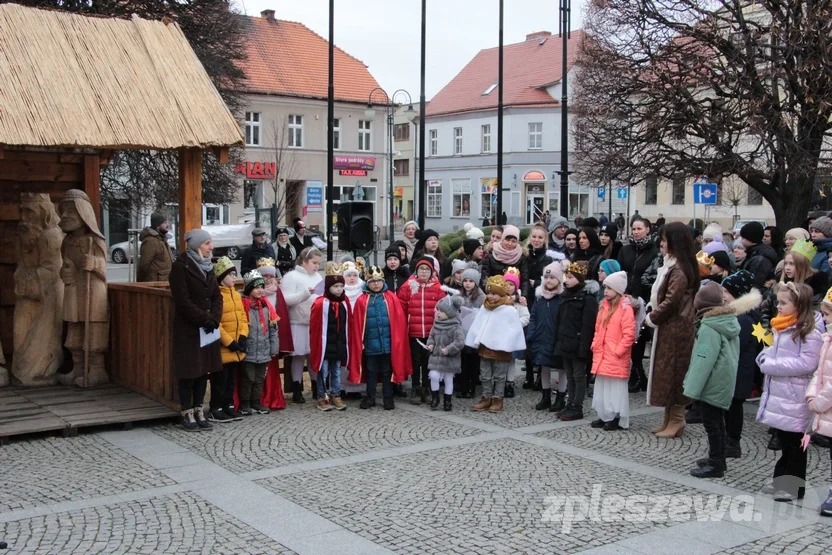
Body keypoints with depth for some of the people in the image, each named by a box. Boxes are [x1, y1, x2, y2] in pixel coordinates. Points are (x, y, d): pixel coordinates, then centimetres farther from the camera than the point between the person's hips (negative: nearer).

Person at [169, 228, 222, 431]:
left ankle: (198, 411, 18)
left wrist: (214, 318, -7)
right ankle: (187, 414, 9)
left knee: (204, 369, 9)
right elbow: (183, 301, -17)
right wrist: (204, 319, -18)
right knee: (188, 370, 0)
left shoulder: (208, 266, 11)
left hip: (208, 328, 7)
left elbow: (217, 296, 9)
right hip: (187, 329, -7)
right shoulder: (180, 267, -11)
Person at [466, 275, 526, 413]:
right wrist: (476, 341, 1)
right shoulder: (484, 308, 6)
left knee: (499, 376, 6)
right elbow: (476, 326, 9)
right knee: (485, 376, 12)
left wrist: (505, 345, -18)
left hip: (500, 349, -6)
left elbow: (515, 330, -14)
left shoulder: (509, 310, -12)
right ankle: (486, 399, 21)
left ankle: (497, 400, 13)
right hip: (484, 347, 6)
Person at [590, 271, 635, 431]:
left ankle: (618, 419, 8)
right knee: (602, 387, 13)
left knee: (616, 388, 0)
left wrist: (618, 351, -17)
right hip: (601, 356, 8)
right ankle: (605, 416, 23)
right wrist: (595, 345, 9)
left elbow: (629, 334, -16)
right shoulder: (604, 306, 12)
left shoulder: (625, 308, -12)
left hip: (616, 358, -8)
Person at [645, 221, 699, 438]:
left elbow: (670, 302, -20)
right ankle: (669, 419, 21)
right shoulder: (672, 266, 12)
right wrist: (652, 311, 4)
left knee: (672, 373, -2)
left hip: (675, 329, -10)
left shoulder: (679, 270, -17)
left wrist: (651, 318, -9)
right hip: (668, 327, 10)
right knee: (666, 372, 13)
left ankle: (676, 421, 7)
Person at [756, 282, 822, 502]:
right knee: (783, 441, 18)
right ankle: (781, 480, 28)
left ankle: (794, 486, 14)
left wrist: (773, 365, -21)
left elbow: (807, 363, -22)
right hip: (776, 394, 8)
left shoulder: (809, 333, -15)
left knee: (794, 443, 4)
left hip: (794, 399, -8)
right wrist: (764, 358, 1)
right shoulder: (780, 327, 12)